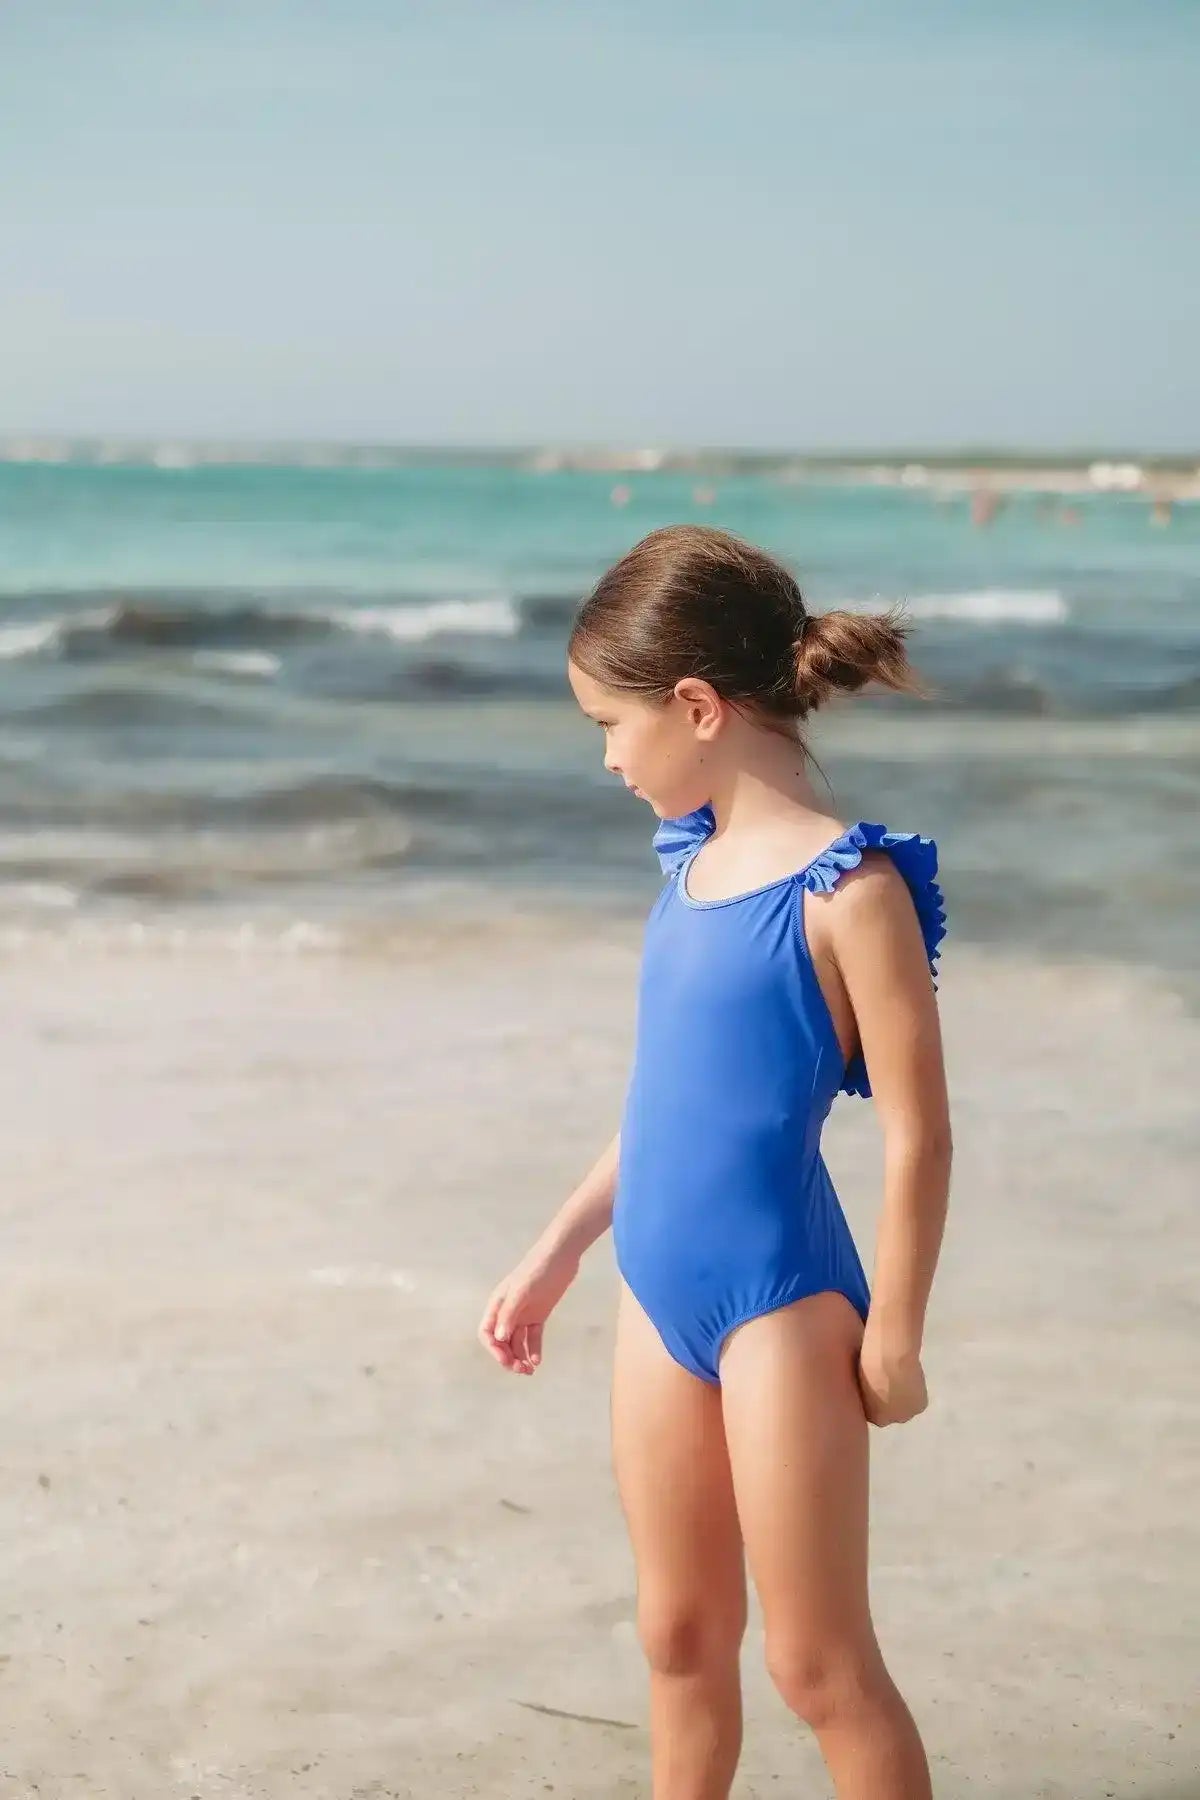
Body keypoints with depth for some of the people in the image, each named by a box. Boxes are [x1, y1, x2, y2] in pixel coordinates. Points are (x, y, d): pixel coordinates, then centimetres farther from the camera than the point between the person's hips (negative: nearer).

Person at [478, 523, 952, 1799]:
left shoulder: (849, 886, -16)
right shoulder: (696, 862, 7)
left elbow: (916, 1133, -14)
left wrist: (893, 1335, -11)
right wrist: (556, 1253, 19)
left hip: (780, 1305, -7)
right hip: (660, 1297, 7)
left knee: (818, 1661, 2)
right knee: (680, 1638, 18)